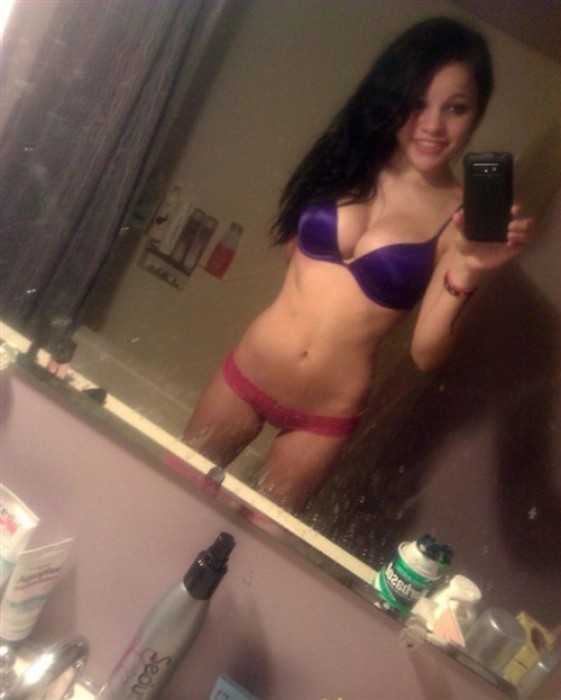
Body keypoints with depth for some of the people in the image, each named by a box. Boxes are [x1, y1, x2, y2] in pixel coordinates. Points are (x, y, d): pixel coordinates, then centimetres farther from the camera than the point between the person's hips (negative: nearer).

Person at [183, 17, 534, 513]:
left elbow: (426, 355, -16)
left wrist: (466, 273, -31)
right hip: (248, 372, 3)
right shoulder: (350, 161, -2)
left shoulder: (465, 217, -12)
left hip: (325, 416, -2)